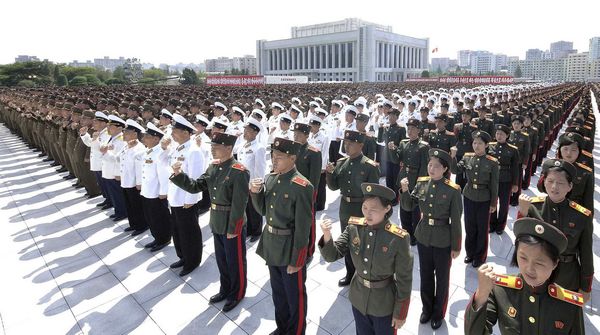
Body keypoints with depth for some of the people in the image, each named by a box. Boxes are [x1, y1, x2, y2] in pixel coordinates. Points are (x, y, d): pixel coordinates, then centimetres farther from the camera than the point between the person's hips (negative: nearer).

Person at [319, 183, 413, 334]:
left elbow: (404, 280, -15)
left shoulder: (398, 239, -24)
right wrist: (327, 235, -33)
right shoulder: (354, 228, -13)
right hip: (358, 299, 4)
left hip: (384, 304, -4)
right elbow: (332, 255, -14)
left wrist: (400, 313, -7)